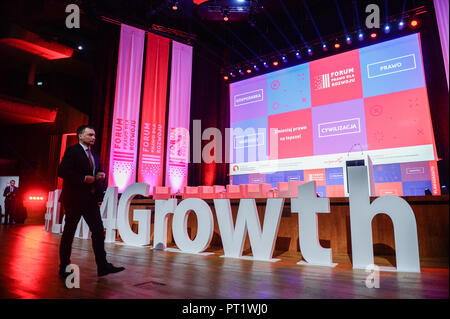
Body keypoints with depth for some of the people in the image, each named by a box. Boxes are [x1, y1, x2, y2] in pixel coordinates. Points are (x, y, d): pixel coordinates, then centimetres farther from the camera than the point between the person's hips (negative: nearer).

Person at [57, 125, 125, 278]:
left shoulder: (94, 155, 17)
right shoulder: (72, 151, -5)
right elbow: (62, 171, -15)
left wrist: (102, 175, 1)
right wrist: (83, 178, -19)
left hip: (91, 198, 7)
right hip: (75, 198, -6)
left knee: (98, 230, 2)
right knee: (69, 232, 6)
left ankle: (102, 266, 6)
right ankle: (64, 268, 20)